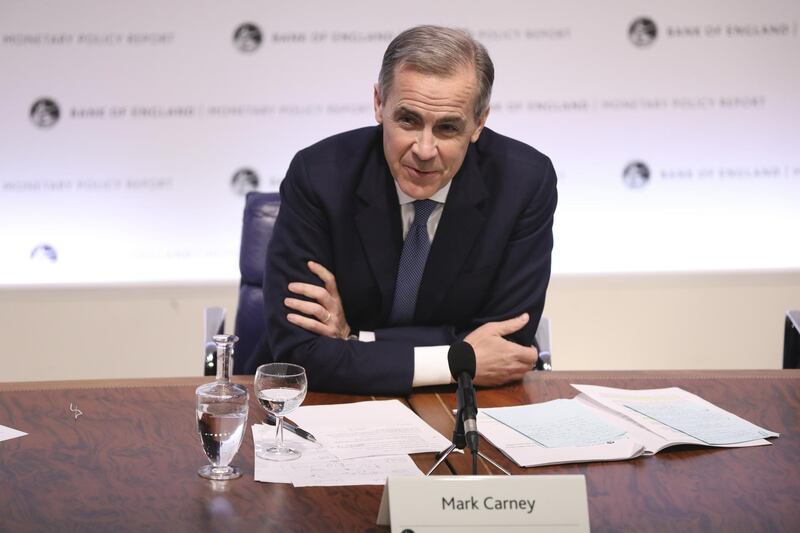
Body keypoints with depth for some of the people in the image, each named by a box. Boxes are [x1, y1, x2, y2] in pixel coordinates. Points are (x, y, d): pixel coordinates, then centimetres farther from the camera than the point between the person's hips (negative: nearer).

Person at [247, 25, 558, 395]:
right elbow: (297, 350, -19)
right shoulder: (316, 177, -16)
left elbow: (508, 342, -10)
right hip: (328, 404, -2)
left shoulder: (527, 182, -13)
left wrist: (356, 340, -17)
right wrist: (456, 361, -21)